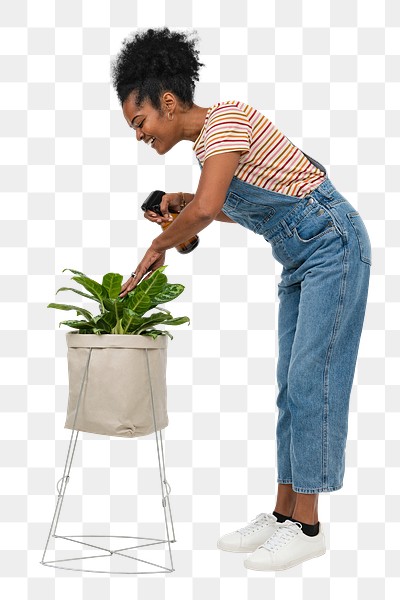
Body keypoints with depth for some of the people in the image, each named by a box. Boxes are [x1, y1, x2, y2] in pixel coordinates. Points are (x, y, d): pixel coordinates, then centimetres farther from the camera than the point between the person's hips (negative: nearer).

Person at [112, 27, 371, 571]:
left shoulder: (227, 117, -19)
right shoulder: (207, 142, 9)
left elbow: (207, 208, -31)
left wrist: (159, 246, -14)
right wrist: (181, 204, 6)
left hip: (332, 244, -9)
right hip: (300, 260, 9)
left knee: (310, 382, -8)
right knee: (292, 387, 9)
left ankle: (308, 527, -1)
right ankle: (284, 514, 15)